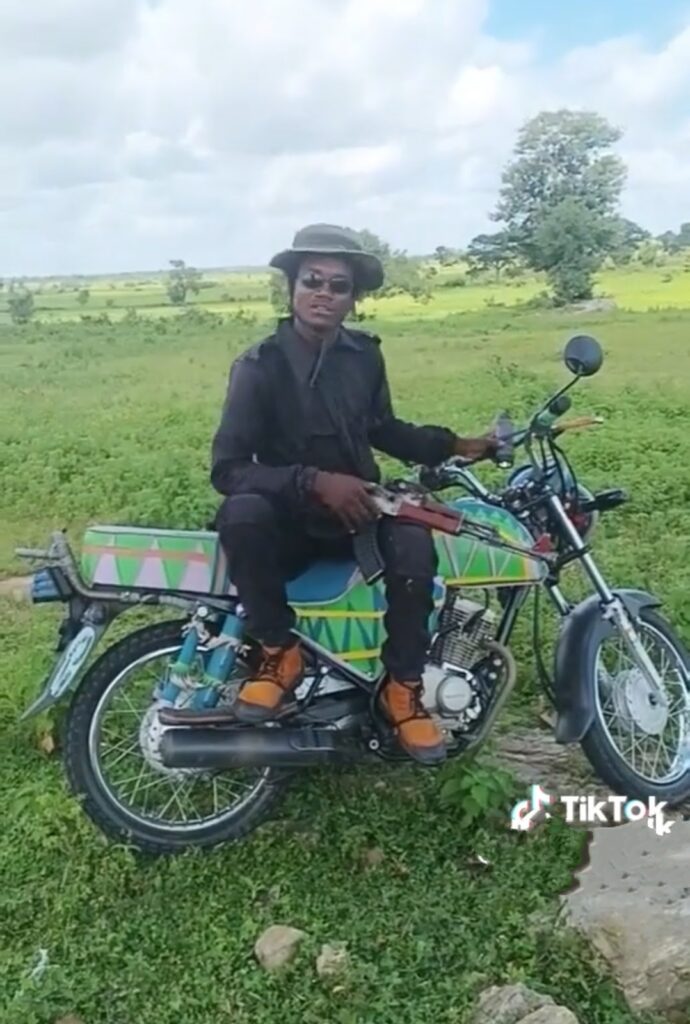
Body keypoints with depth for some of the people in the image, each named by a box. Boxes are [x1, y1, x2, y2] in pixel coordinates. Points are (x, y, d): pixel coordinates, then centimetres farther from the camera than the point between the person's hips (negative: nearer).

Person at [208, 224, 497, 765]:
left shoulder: (364, 354, 4)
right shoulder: (258, 367, -11)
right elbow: (227, 467, -18)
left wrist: (455, 445, 10)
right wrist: (315, 482, -29)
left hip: (357, 505, 3)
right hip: (289, 519, -3)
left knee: (413, 544, -29)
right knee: (240, 514, -36)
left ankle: (404, 686, -8)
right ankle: (280, 653, -15)